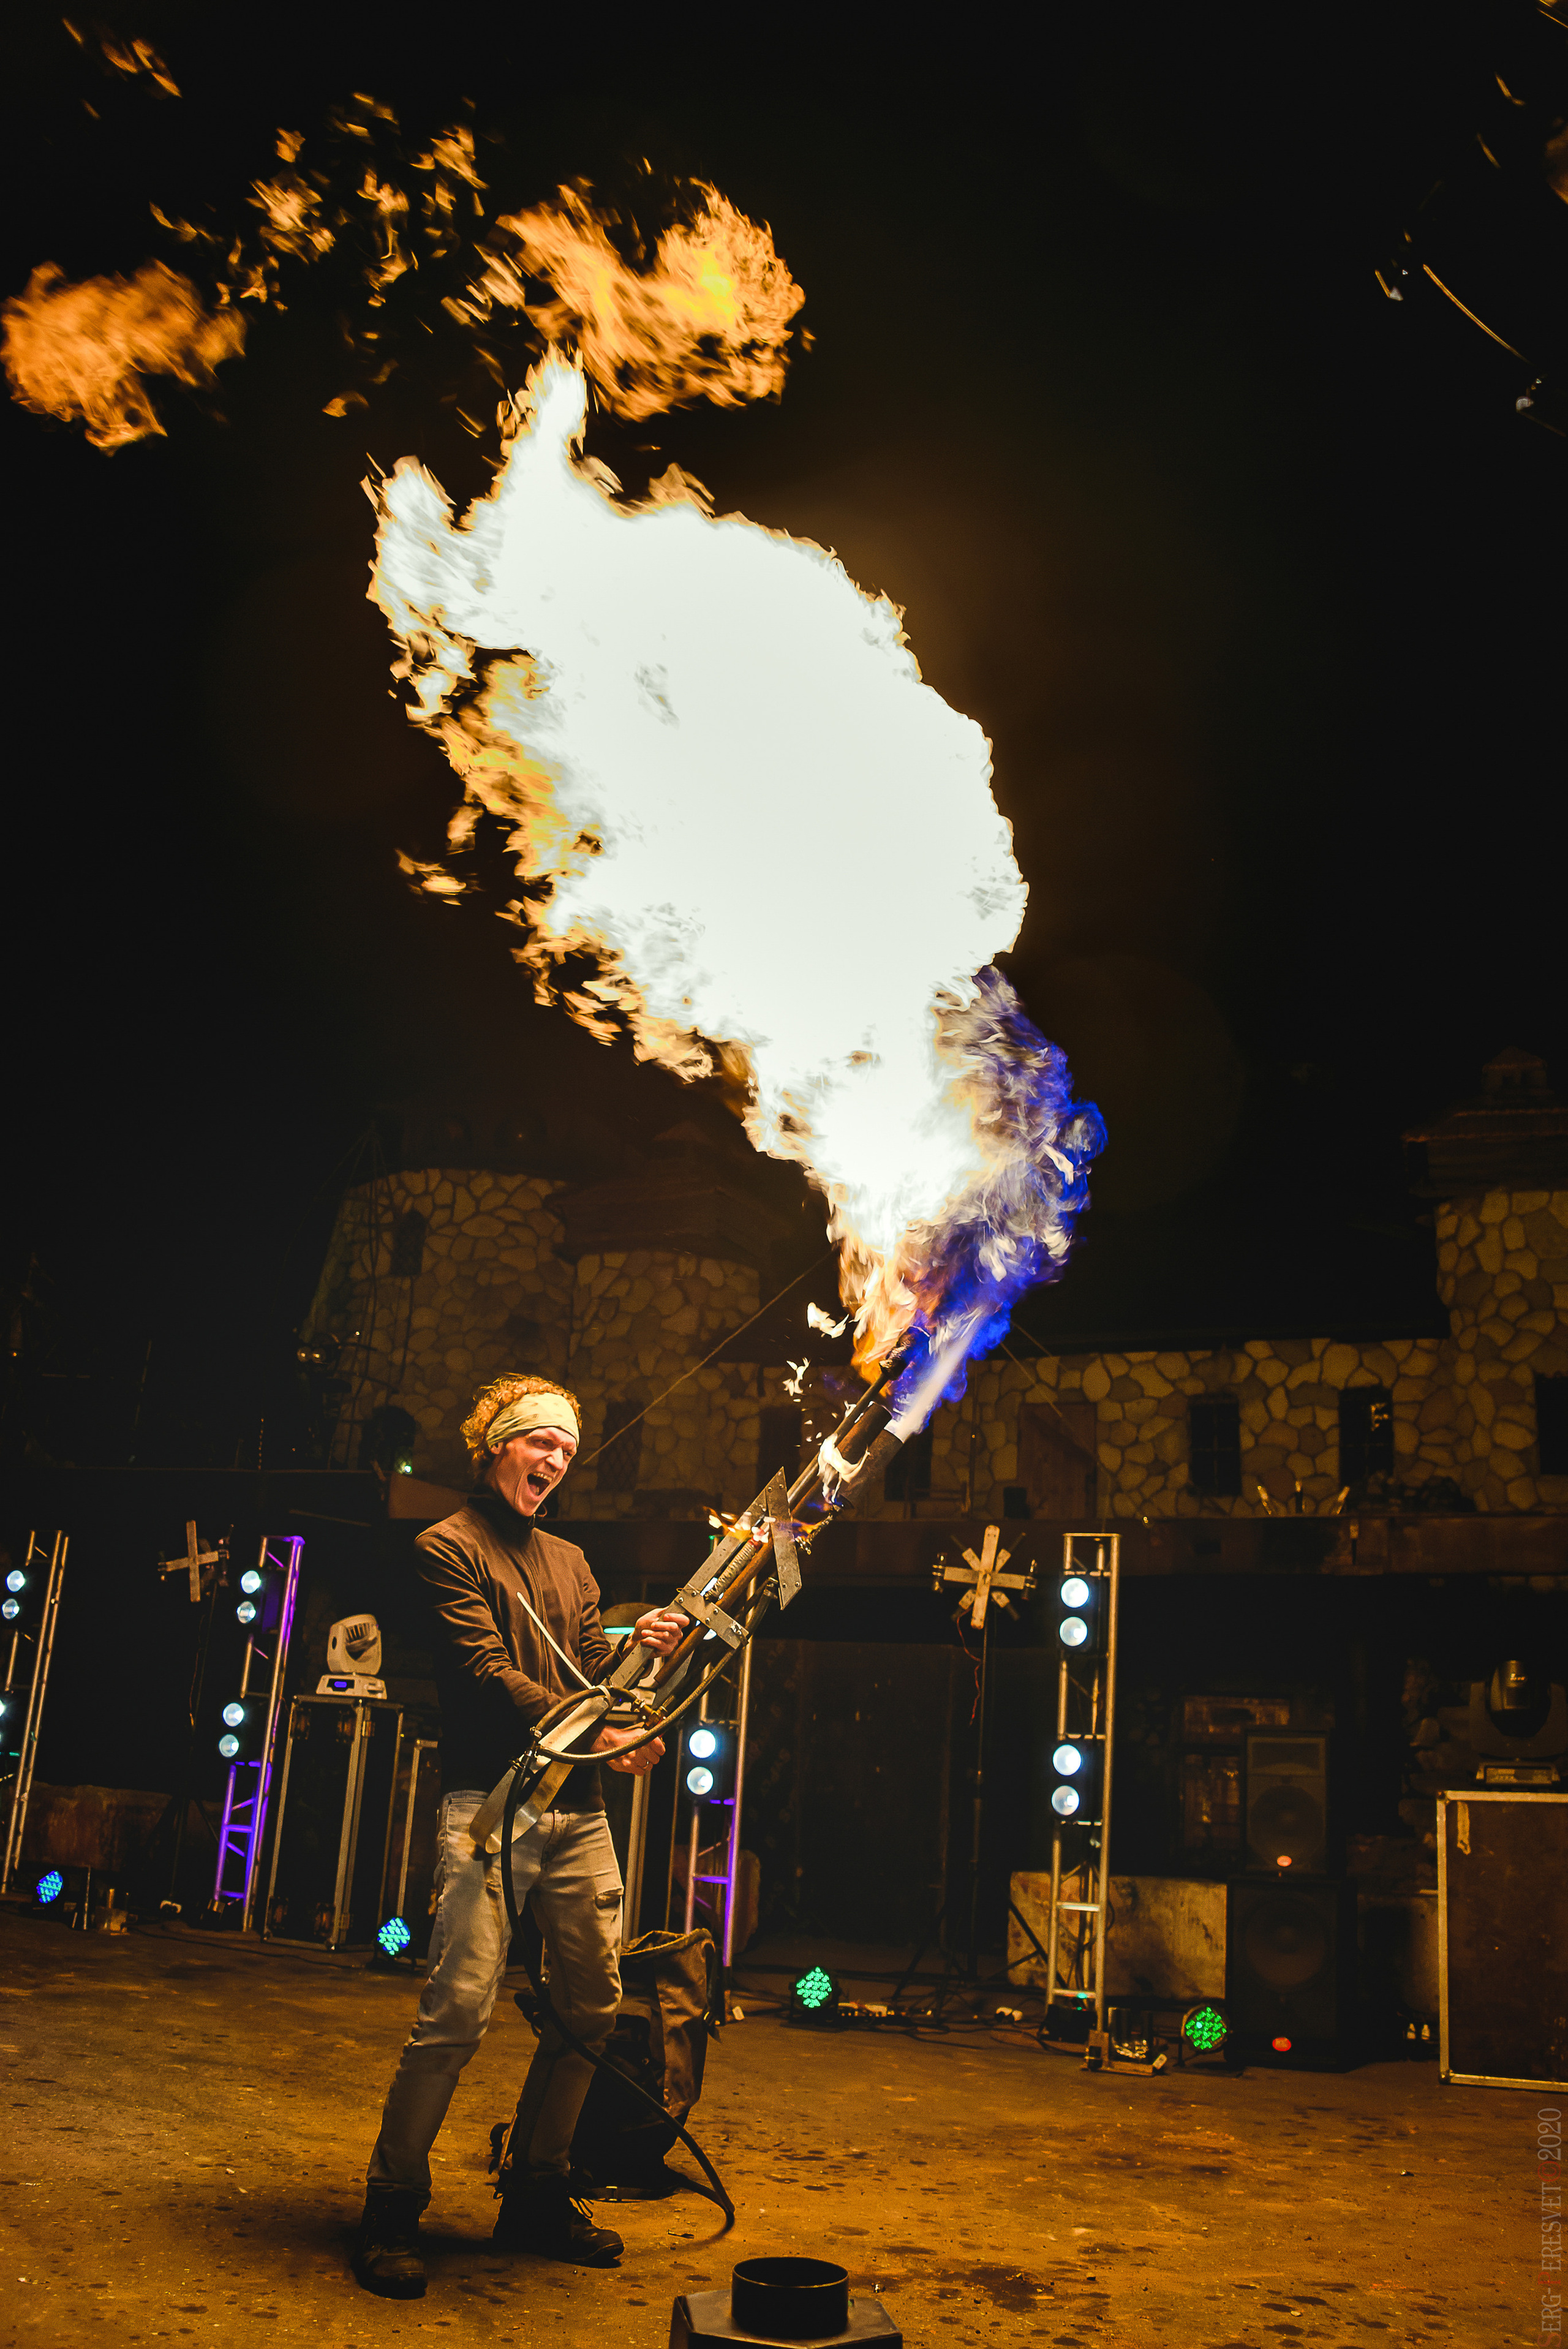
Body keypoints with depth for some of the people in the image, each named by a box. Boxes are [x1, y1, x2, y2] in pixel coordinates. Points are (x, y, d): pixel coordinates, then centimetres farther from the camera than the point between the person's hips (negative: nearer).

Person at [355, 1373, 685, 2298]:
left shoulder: (569, 1561, 22)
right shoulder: (448, 1547, 0)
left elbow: (591, 1671, 15)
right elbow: (488, 1673, -10)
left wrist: (639, 1646, -8)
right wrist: (595, 1732, -18)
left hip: (577, 1807, 7)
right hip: (490, 1801, -7)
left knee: (594, 2003, 8)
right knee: (461, 2007, -12)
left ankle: (536, 2195, 23)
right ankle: (393, 2211, 4)